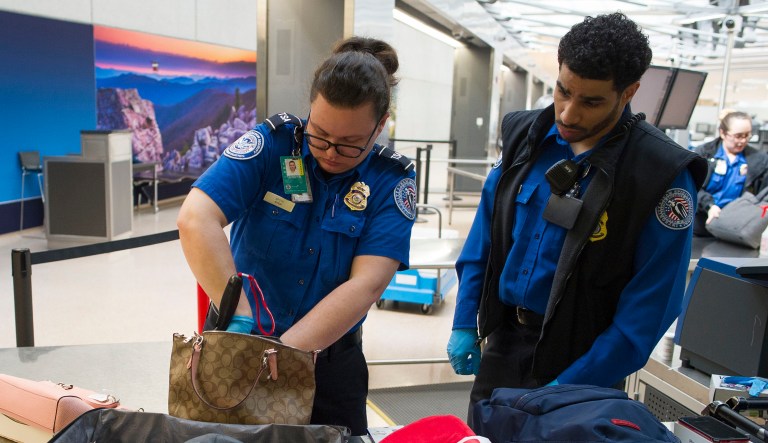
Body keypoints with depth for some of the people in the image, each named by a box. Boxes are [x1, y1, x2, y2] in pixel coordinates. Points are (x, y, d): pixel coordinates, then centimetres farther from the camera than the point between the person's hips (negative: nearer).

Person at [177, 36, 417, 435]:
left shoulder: (393, 181, -11)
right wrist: (240, 320, -33)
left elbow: (367, 284, -21)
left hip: (331, 358, 1)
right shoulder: (272, 144, -13)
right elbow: (195, 219, -25)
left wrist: (282, 352, -29)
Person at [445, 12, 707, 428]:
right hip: (502, 344, 5)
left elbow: (649, 307, -16)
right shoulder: (523, 135, -4)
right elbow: (484, 235, 3)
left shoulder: (662, 175, -18)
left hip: (578, 360, -4)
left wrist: (572, 387, -16)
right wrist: (465, 323, 1)